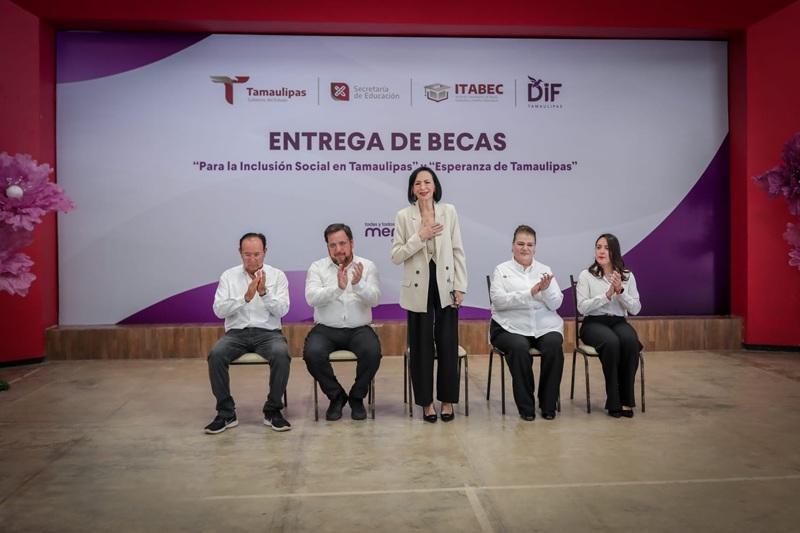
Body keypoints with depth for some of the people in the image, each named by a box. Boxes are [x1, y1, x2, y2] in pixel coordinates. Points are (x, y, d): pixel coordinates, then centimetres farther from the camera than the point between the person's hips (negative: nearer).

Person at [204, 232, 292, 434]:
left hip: (268, 332, -1)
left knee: (281, 354, -33)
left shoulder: (277, 275, 4)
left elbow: (282, 310, -6)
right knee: (216, 355, -29)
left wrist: (264, 292, -22)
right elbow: (219, 310, -6)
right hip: (236, 333, 1)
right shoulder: (228, 276, 5)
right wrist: (246, 297, -19)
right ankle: (226, 412, -13)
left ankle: (272, 410, -14)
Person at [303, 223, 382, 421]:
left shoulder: (367, 266, 3)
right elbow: (311, 297, -16)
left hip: (359, 329, 0)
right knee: (312, 353, -29)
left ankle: (357, 397, -2)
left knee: (372, 352, -29)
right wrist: (338, 288, -32)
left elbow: (375, 299, -10)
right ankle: (336, 396, -2)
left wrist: (358, 284, -30)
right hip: (326, 329, 0)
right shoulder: (317, 267, 2)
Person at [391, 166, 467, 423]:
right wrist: (420, 236, -17)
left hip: (445, 285, 1)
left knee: (447, 343, 4)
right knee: (422, 345, 6)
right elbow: (396, 256, -5)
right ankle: (427, 402, 19)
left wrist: (460, 286, -2)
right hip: (418, 288, -1)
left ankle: (447, 400, 19)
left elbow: (458, 251, 3)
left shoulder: (449, 211, 2)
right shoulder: (404, 216, -2)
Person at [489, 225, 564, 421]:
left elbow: (556, 304, 6)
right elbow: (499, 300, -9)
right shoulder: (501, 270, 8)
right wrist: (530, 293, -20)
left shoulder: (545, 270, 15)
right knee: (519, 347, -33)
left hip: (545, 326, 2)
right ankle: (525, 406, -15)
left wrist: (546, 289, -16)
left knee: (554, 346, -29)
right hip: (511, 327, -2)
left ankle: (548, 405, -11)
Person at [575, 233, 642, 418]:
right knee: (611, 343, -37)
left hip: (619, 322, 3)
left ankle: (626, 399, -20)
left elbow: (635, 309, 3)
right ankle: (613, 401, -23)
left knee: (631, 342, -33)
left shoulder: (627, 276, 9)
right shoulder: (586, 275, 1)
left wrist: (620, 291, -13)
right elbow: (582, 307, -9)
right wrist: (607, 295, -18)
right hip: (594, 323, -2)